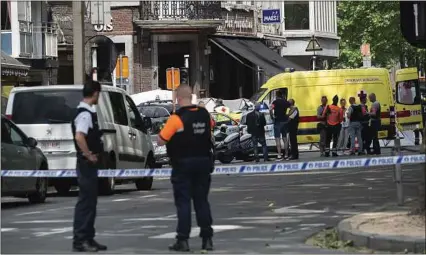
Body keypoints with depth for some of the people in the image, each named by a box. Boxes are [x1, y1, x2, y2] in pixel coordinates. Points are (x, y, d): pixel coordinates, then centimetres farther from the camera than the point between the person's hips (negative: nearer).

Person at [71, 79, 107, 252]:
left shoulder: (87, 112, 14)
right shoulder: (85, 114, -17)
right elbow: (79, 137, -31)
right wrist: (90, 156, -22)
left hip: (90, 165, 10)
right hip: (87, 164, -10)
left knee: (90, 201, 14)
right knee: (85, 202, -7)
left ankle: (88, 239, 20)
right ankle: (80, 241, -5)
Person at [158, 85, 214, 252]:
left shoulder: (177, 118, -17)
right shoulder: (204, 115, 1)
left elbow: (160, 141, -13)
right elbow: (210, 127, 24)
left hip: (183, 164, -5)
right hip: (203, 161, 5)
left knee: (183, 202, 0)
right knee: (202, 201, 11)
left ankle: (183, 240, -3)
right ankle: (207, 239, 11)